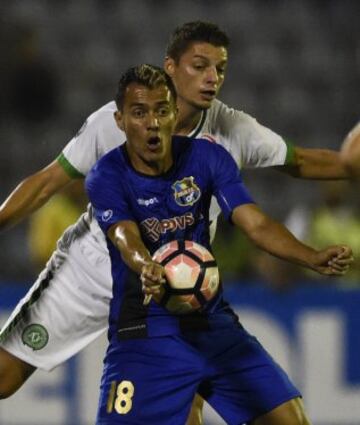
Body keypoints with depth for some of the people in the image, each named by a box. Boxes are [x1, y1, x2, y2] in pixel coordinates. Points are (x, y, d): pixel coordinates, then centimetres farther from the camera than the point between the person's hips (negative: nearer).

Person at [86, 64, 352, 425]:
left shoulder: (207, 158, -2)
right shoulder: (106, 177, -11)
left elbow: (256, 225, -10)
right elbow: (126, 239, -29)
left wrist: (313, 259, -30)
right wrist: (146, 270, -54)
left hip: (211, 322, 3)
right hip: (143, 332, -3)